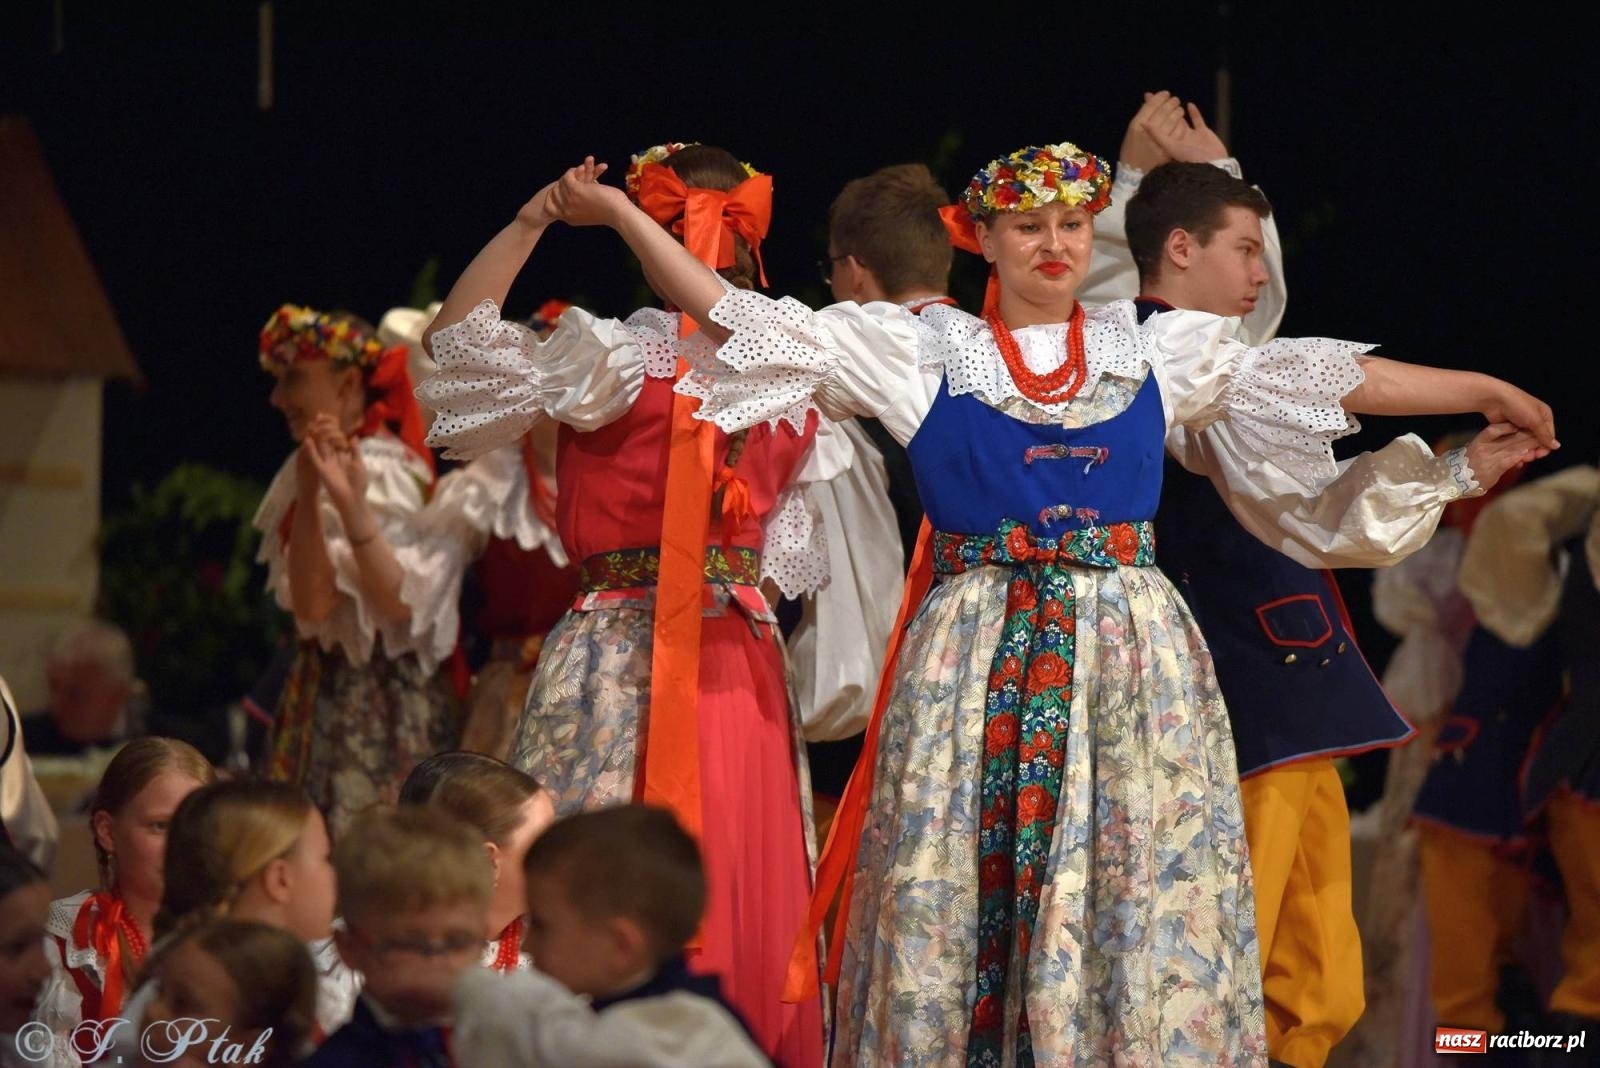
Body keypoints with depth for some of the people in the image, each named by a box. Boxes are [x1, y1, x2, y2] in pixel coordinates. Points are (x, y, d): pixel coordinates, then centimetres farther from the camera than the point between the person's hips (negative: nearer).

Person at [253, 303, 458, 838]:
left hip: (367, 698, -9)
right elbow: (311, 604, 12)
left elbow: (400, 603, -23)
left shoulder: (377, 475, -12)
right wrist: (308, 490, 5)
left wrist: (352, 509, -32)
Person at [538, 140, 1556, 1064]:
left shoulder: (1160, 350, 13)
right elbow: (746, 321, 4)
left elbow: (1325, 377, 15)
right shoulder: (920, 352, 8)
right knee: (958, 895, -3)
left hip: (1130, 650, 1)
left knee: (1138, 897, -3)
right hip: (975, 657, -1)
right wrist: (620, 213, 0)